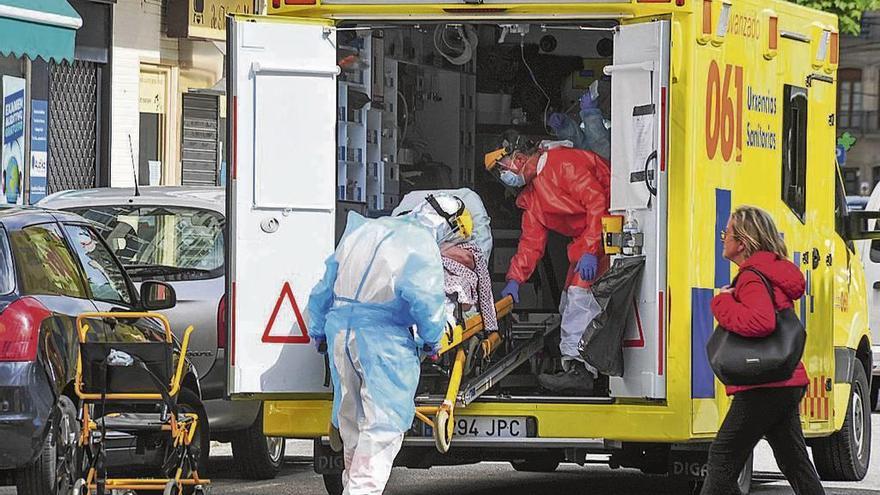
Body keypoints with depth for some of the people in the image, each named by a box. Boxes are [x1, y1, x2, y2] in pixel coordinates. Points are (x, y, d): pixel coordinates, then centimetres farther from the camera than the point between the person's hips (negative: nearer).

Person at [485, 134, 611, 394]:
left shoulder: (564, 162, -14)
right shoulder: (530, 197, 17)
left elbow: (597, 200, -21)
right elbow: (531, 241, 18)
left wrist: (590, 251, -24)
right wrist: (515, 280, 6)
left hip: (605, 233, -10)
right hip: (583, 241, 10)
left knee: (580, 291, -18)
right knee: (570, 301, 7)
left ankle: (578, 367, -24)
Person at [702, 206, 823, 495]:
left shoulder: (752, 279, -16)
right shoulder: (775, 271, 16)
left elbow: (761, 322, -35)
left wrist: (723, 304, -20)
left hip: (763, 388, -10)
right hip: (788, 384, 10)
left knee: (723, 456, -5)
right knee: (794, 461, 13)